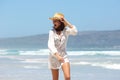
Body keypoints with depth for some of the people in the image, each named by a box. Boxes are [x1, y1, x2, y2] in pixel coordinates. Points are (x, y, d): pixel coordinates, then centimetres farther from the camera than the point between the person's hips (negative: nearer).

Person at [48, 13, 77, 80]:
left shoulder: (66, 30, -4)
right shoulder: (52, 32, -9)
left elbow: (74, 32, -25)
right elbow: (50, 45, -21)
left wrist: (66, 22, -21)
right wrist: (57, 56, -35)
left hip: (64, 56, 1)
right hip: (54, 57, 0)